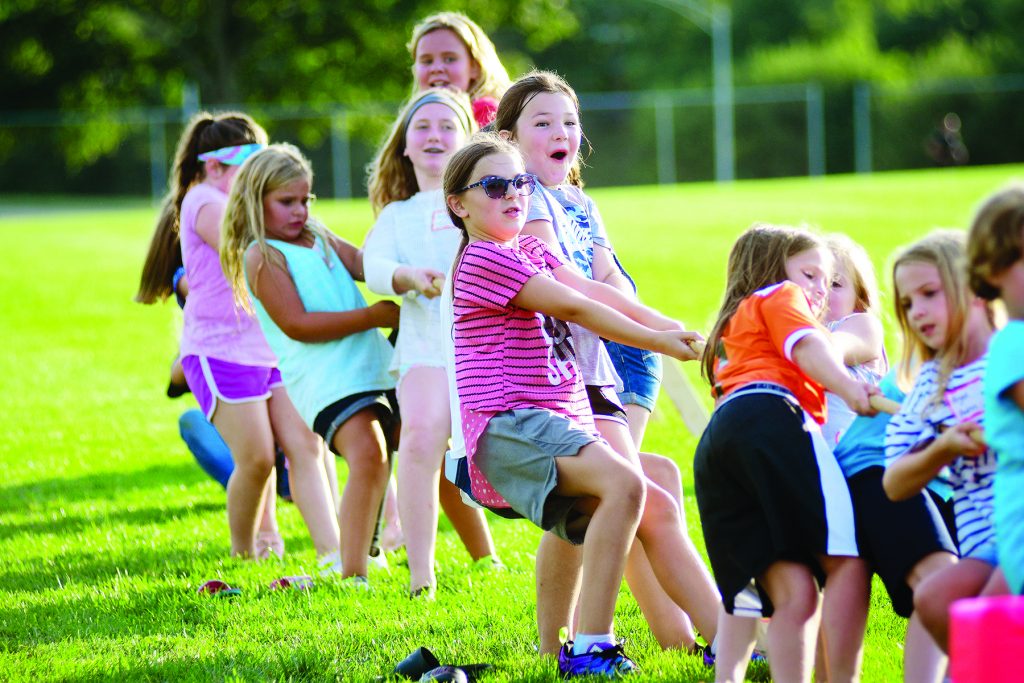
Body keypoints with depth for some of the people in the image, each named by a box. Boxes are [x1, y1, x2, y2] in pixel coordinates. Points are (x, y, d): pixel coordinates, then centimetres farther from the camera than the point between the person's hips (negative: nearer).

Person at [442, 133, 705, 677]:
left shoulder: (529, 251, 23)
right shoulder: (483, 259, -8)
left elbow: (593, 289, 9)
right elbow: (574, 308, -11)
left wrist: (668, 326, -5)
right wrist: (658, 343, -9)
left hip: (560, 428, 10)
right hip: (509, 428, -10)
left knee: (655, 514, 3)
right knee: (623, 483, -30)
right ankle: (589, 648, -31)